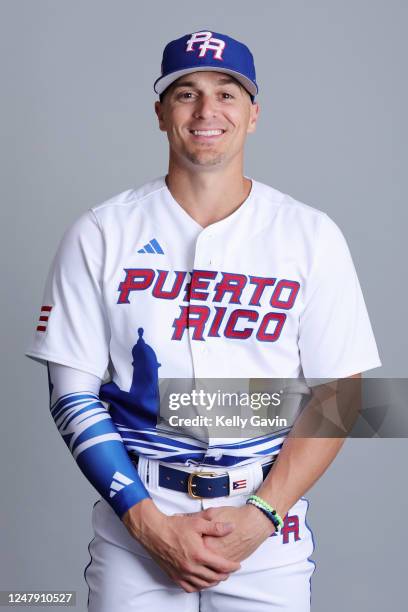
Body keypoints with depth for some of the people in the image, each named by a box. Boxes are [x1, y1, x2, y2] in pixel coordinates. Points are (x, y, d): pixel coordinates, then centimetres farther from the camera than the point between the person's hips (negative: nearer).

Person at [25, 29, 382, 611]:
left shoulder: (312, 236, 0)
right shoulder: (99, 234, -1)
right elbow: (73, 393, -2)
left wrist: (262, 514, -12)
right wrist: (150, 522, -11)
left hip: (270, 533, 0)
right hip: (135, 526, 0)